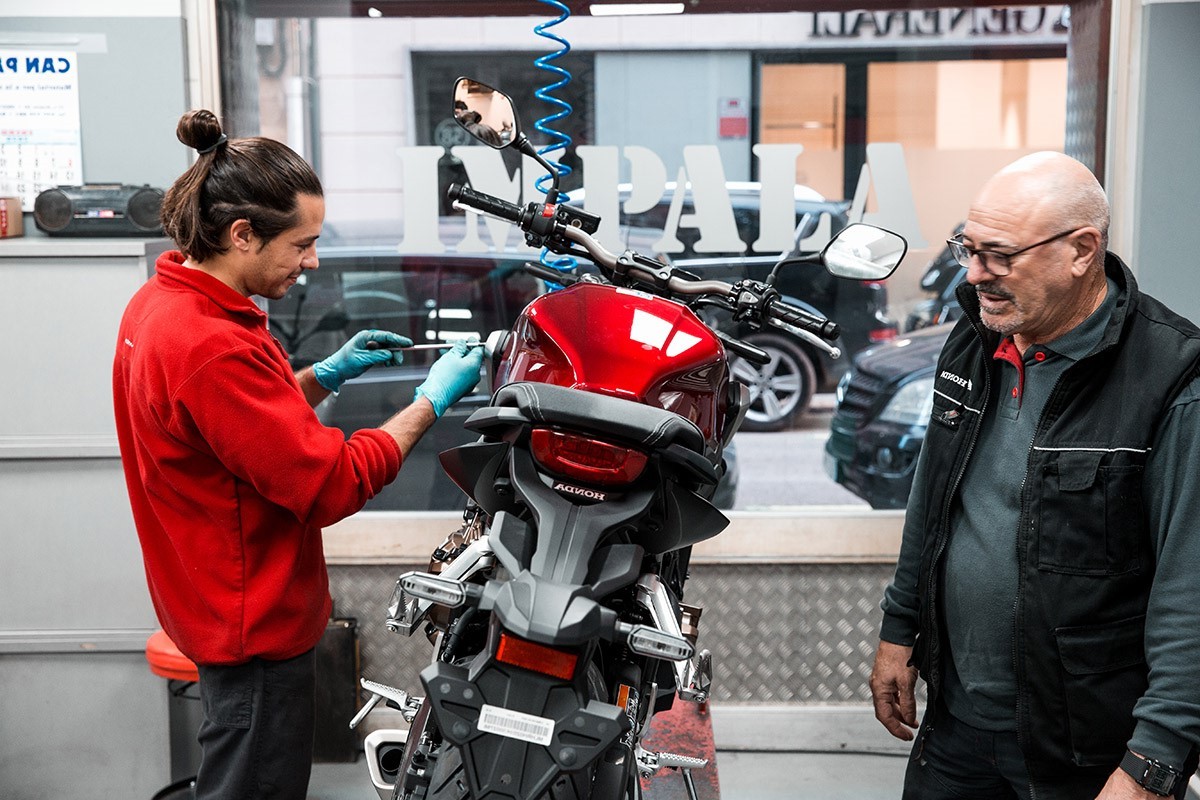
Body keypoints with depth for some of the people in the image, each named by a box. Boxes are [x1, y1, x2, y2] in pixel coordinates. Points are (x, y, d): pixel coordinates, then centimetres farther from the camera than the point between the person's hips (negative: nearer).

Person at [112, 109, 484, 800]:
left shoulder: (160, 302, 3)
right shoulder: (211, 347, -29)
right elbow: (331, 484, -26)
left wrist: (327, 375, 5)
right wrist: (432, 401, -16)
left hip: (227, 607, 10)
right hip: (256, 622, -10)